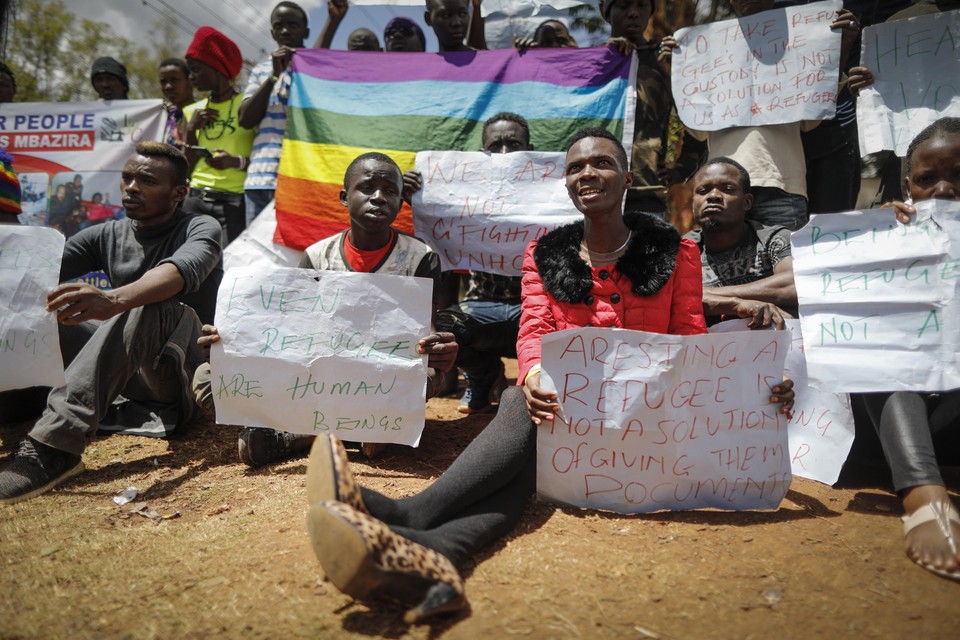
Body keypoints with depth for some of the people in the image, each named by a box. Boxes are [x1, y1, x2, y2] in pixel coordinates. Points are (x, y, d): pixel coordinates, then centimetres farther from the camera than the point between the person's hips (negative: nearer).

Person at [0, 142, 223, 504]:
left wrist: (113, 299, -48)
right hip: (128, 369, 5)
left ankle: (56, 441, -45)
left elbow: (180, 271, -29)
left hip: (186, 370, -5)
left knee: (150, 306, -34)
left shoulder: (201, 230, -4)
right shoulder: (107, 237, 12)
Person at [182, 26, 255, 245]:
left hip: (233, 202, -5)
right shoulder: (193, 111, 16)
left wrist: (237, 161, -18)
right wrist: (191, 130, 3)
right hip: (196, 199, 5)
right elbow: (189, 167, 15)